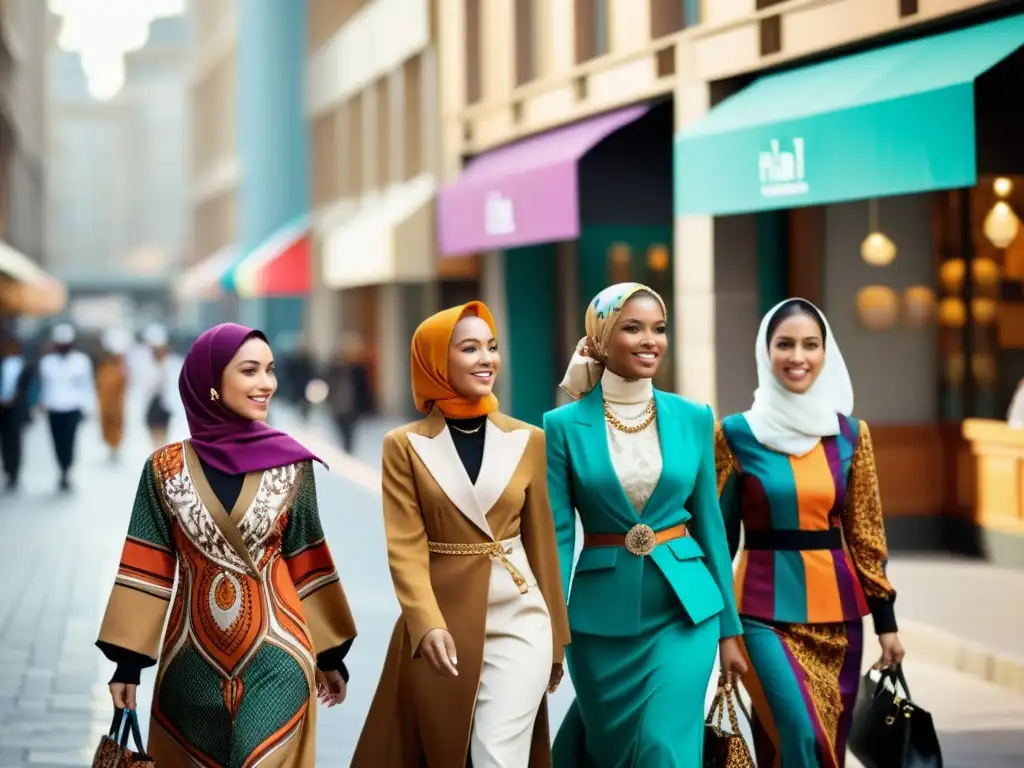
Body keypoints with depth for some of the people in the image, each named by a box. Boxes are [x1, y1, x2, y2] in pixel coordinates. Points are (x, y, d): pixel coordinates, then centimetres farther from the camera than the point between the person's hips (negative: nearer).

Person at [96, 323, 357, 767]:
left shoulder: (291, 464, -1)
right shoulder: (166, 468, -2)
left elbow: (306, 563, 5)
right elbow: (149, 569, 0)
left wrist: (329, 655, 8)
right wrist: (127, 662, -4)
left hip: (274, 654, -1)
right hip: (194, 660, 1)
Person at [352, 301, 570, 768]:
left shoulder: (527, 440, 5)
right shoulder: (405, 445, -2)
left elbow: (540, 540, 9)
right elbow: (405, 546, -9)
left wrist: (556, 638, 12)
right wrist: (428, 625, -24)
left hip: (518, 621, 1)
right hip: (439, 623, 0)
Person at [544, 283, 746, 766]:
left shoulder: (693, 418, 3)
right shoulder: (565, 425, -4)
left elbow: (709, 523, 8)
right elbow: (557, 533, -4)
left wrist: (728, 628, 8)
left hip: (684, 608, 1)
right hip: (602, 614, -1)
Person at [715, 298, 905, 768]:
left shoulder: (850, 434, 5)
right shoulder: (737, 434, -3)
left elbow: (865, 534, 8)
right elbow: (718, 532, 2)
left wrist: (886, 621, 6)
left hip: (836, 608, 3)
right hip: (766, 609, -3)